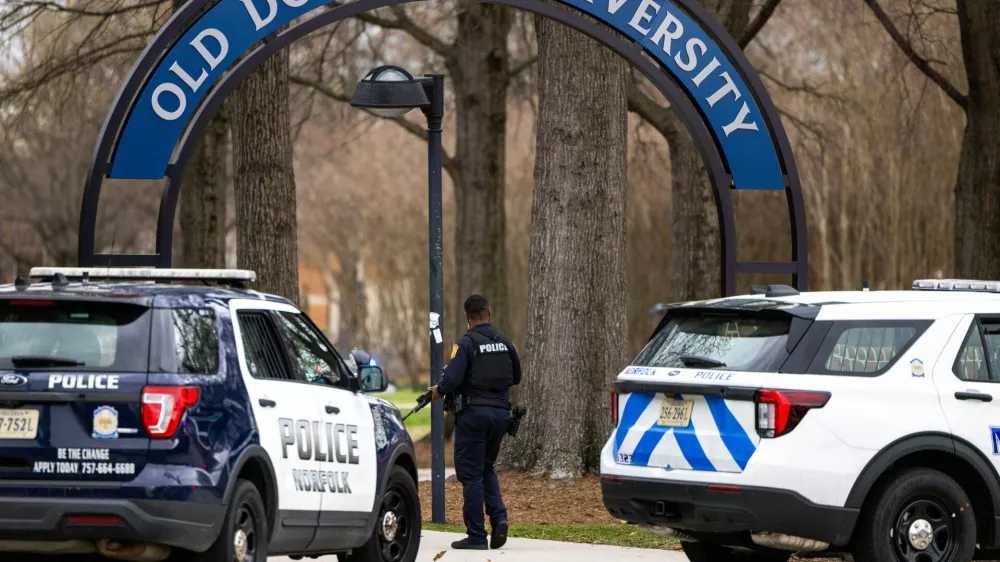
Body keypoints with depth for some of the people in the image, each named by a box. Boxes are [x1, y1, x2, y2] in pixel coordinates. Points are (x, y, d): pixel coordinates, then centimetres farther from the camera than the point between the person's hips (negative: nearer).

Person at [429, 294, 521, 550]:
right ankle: (498, 517, 0)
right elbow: (516, 377, 17)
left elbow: (452, 380, -19)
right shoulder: (504, 342, 7)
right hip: (500, 412, 6)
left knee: (471, 474, 1)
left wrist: (438, 392, 1)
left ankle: (476, 536, 0)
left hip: (474, 412, -6)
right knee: (486, 468, 21)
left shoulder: (466, 343, -11)